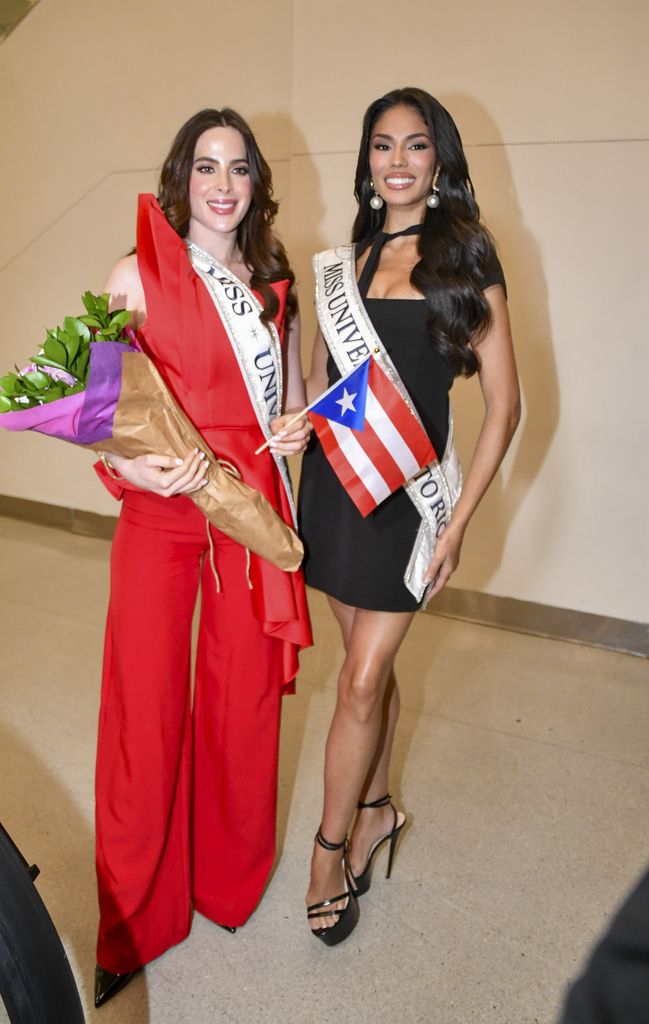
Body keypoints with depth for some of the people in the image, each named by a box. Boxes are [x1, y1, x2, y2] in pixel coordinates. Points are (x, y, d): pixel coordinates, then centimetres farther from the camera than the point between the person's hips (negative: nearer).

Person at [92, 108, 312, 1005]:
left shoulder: (275, 283, 11)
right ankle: (136, 915, 27)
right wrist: (133, 466, -20)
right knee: (146, 705, 3)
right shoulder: (138, 276, -2)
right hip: (160, 510, -3)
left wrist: (299, 425, -2)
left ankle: (229, 880, 36)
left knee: (244, 698, 10)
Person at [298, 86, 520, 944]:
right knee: (372, 664, 15)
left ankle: (331, 848, 19)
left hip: (408, 488, -4)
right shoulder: (343, 263, 10)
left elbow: (504, 405, -5)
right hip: (335, 479, 4)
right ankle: (376, 810, 36)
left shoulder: (464, 259, -2)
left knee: (361, 681, -2)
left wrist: (457, 524, -10)